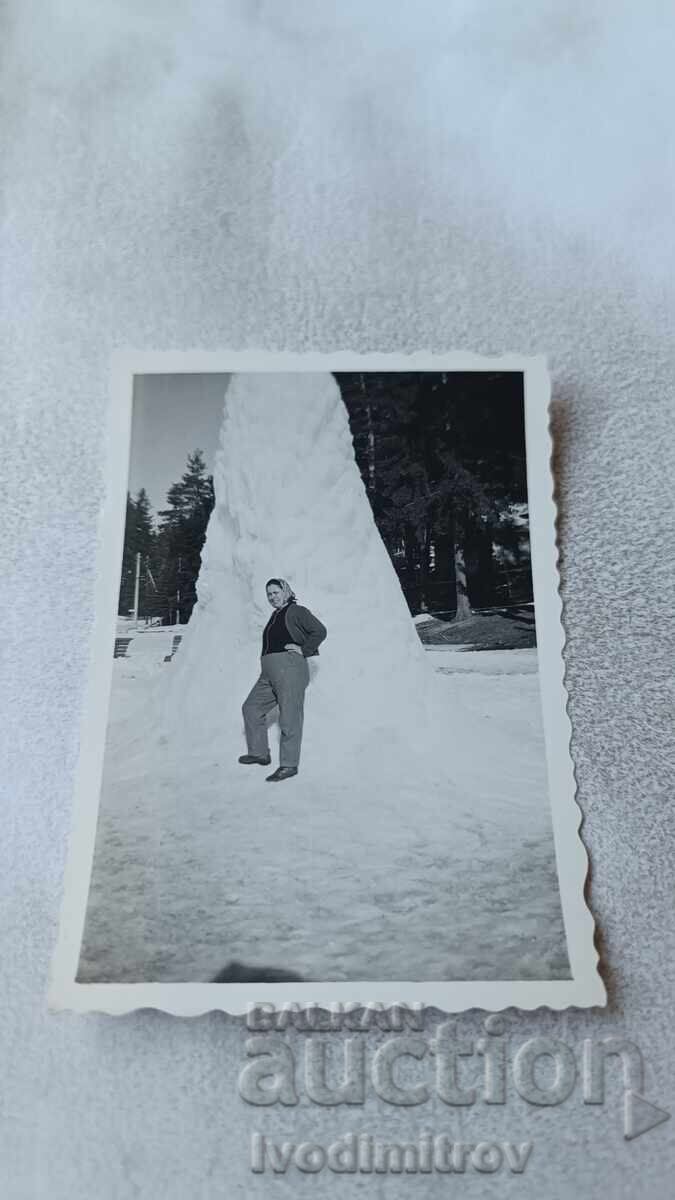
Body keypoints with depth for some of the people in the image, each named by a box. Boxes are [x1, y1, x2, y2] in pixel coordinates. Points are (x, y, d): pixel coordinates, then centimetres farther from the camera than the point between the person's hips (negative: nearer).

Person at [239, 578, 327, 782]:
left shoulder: (296, 611, -4)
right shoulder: (274, 616, 22)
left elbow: (320, 631, -12)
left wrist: (304, 650, -11)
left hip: (289, 669, -10)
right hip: (269, 673, 10)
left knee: (289, 718, -7)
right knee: (251, 707, 14)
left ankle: (289, 765, -2)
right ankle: (259, 753, 24)